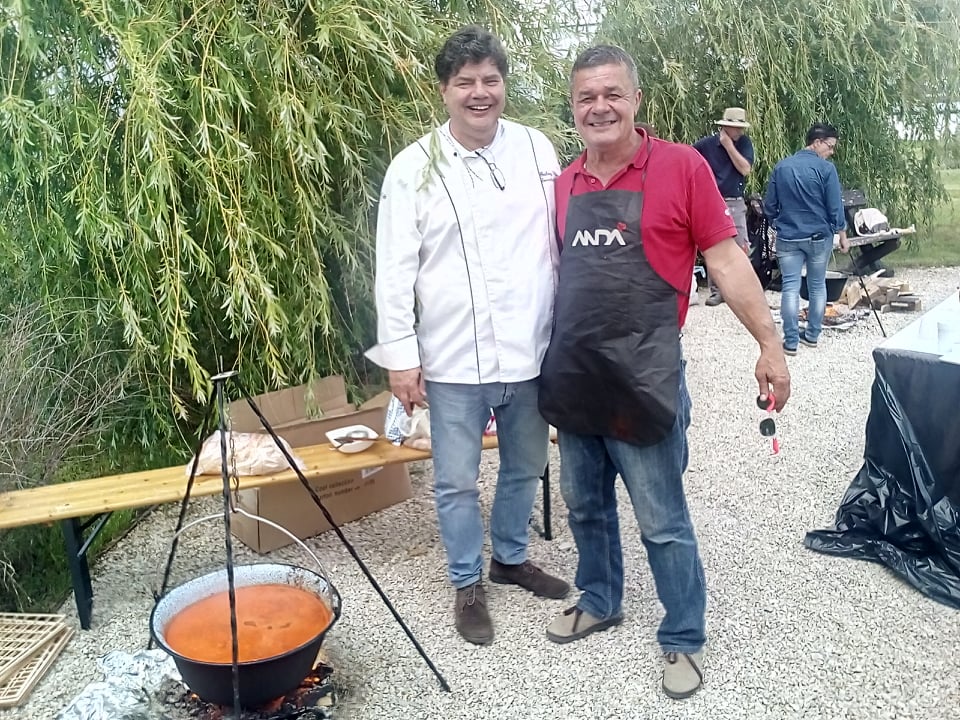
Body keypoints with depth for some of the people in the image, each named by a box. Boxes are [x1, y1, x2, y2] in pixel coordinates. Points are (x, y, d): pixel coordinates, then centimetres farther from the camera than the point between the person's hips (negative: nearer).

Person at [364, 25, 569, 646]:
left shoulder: (537, 150, 3)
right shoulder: (414, 167, -5)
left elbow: (561, 244, 7)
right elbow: (395, 270, -5)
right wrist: (401, 356, -8)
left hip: (530, 353, 3)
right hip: (453, 361, -3)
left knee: (525, 469, 19)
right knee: (458, 482, 9)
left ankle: (511, 557, 44)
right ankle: (468, 583, 31)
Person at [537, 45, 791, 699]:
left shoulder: (681, 166, -7)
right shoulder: (564, 183, 8)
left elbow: (726, 259, -6)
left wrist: (770, 344, -8)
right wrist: (543, 360, 16)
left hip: (642, 385, -5)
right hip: (573, 382, 5)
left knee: (663, 524, 6)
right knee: (585, 506, 19)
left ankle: (685, 640, 28)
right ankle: (599, 602, 42)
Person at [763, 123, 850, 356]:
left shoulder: (781, 167, 2)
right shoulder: (826, 168, -9)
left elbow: (769, 206, 6)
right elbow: (835, 207, -7)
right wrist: (842, 236, 4)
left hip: (788, 237, 2)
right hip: (819, 236, -1)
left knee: (790, 288, 0)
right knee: (817, 286, 13)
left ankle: (791, 342, -2)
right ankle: (812, 335, 21)